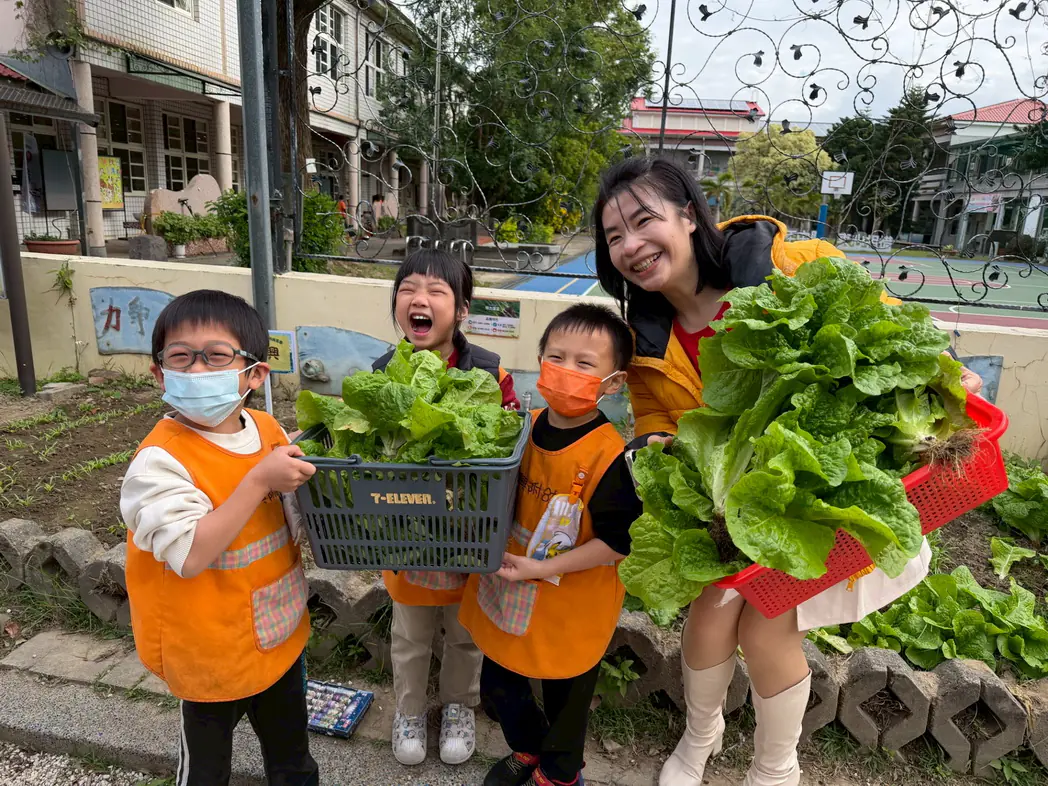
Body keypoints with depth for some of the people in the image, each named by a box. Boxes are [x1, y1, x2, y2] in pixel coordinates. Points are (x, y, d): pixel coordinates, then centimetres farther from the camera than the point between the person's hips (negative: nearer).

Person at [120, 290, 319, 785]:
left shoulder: (268, 430, -5)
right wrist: (260, 480, -35)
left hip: (281, 634, 5)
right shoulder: (161, 461, -24)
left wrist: (309, 470, -8)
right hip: (212, 655, -5)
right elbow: (190, 556, -32)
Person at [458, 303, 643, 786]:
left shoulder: (609, 454, -25)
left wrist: (540, 568, -23)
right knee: (498, 683, 24)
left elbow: (617, 543, -23)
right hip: (507, 596, 6)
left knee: (565, 696, 19)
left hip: (571, 606, -6)